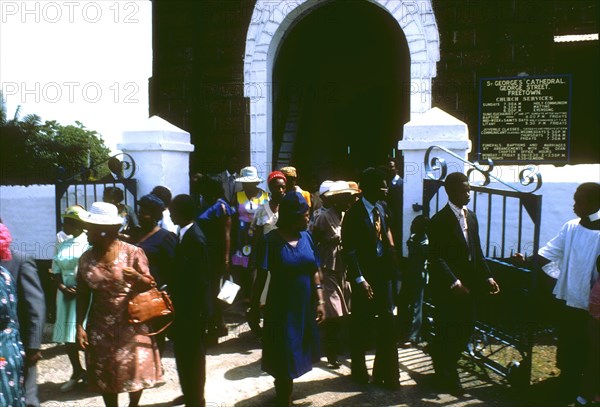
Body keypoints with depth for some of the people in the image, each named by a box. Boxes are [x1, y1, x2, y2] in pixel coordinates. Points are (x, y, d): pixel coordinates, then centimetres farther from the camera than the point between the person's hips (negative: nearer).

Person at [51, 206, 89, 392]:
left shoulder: (89, 243, -8)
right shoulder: (62, 245, 13)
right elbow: (56, 271, 12)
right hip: (66, 294, 7)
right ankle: (77, 372, 27)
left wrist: (79, 289, -16)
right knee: (67, 334, 11)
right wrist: (62, 287, -4)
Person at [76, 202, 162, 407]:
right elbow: (82, 295, 5)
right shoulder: (86, 258, 0)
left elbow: (150, 285, -6)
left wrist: (137, 278, -27)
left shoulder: (133, 253, -10)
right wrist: (79, 326, -1)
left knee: (136, 370, 4)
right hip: (100, 327, 3)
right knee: (105, 374, 9)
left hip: (132, 324, -2)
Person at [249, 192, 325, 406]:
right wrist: (255, 305, -7)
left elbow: (314, 272, 1)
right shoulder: (272, 240, -15)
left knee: (296, 351, 17)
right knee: (284, 354, 8)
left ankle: (283, 389, 41)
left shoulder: (306, 237, -2)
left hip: (305, 306, 5)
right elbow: (261, 276, -11)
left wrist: (320, 301, -2)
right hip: (282, 306, -4)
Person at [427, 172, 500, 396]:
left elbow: (477, 251, 13)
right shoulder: (439, 220, -14)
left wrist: (487, 277, 5)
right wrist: (454, 283, -24)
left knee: (466, 328, 14)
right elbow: (436, 258, -18)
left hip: (468, 285, 7)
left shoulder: (471, 216, 9)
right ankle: (447, 378, 23)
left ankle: (445, 370, 35)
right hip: (447, 288, -7)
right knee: (448, 332, 3)